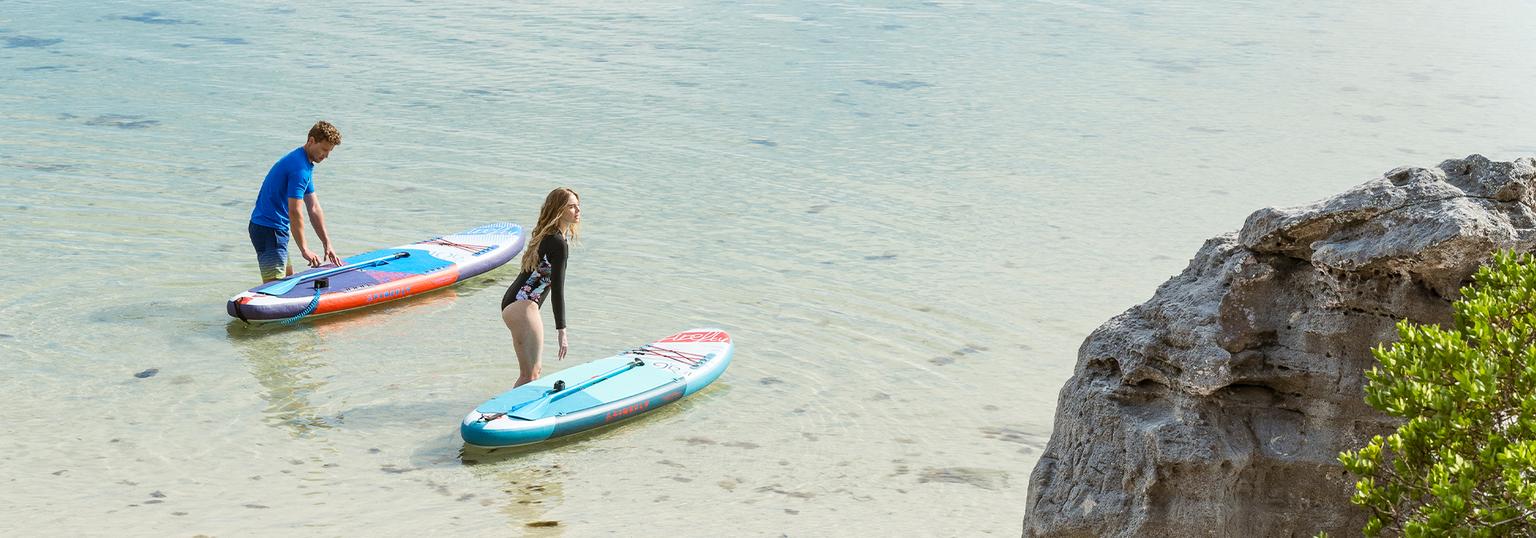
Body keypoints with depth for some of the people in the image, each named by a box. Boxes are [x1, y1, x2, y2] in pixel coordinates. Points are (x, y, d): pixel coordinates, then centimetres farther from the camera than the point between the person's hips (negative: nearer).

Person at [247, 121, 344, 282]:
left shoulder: (306, 164, 14)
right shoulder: (299, 168, -19)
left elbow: (314, 208, 14)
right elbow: (294, 213, -22)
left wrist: (327, 244, 10)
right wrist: (304, 249, -16)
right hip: (269, 230, -11)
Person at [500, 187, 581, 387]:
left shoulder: (544, 236, 15)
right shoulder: (559, 244, -15)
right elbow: (557, 290, -17)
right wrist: (562, 332, -15)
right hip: (523, 307, -10)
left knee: (531, 370, 20)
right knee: (530, 375, -9)